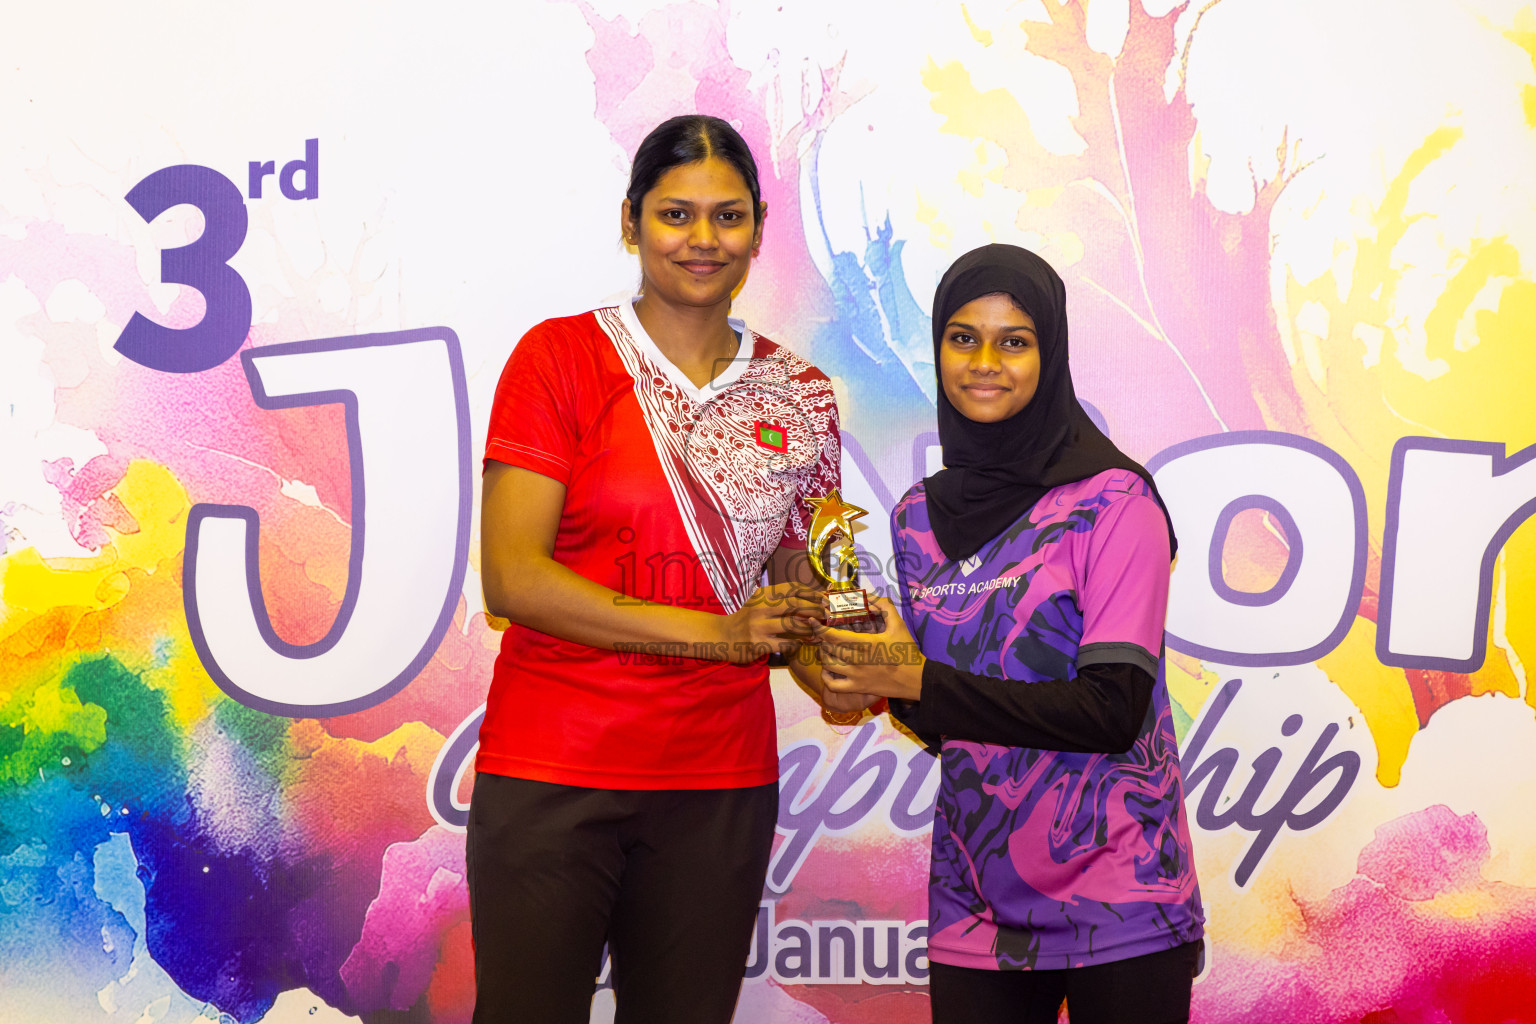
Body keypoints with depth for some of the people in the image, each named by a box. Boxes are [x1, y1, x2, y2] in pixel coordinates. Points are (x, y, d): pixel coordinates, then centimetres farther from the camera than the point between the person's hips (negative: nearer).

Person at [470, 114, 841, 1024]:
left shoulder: (799, 396, 8)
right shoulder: (560, 357, -4)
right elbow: (512, 576, -12)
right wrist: (714, 631, -17)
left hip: (722, 783, 4)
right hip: (554, 775, -3)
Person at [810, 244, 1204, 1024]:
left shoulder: (1113, 501, -9)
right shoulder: (919, 518, 7)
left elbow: (1114, 710, -17)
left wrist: (918, 682, -17)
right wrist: (872, 685, -8)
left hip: (1116, 902, -4)